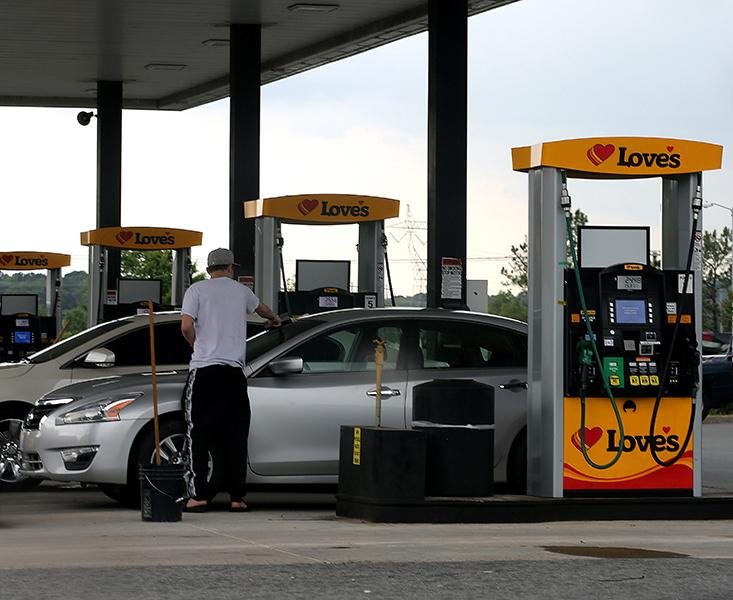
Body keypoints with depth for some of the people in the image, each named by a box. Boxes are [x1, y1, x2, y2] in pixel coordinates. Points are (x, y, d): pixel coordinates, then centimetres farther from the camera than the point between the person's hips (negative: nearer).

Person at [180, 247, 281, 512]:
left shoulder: (197, 290, 2)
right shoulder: (241, 291, 14)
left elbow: (186, 326, -9)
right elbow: (261, 308, 37)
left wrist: (197, 346, 13)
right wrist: (274, 318, 60)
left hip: (204, 370, -3)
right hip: (234, 371, 3)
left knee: (199, 433, 0)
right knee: (234, 436, 7)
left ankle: (199, 495, -6)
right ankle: (237, 497, 7)